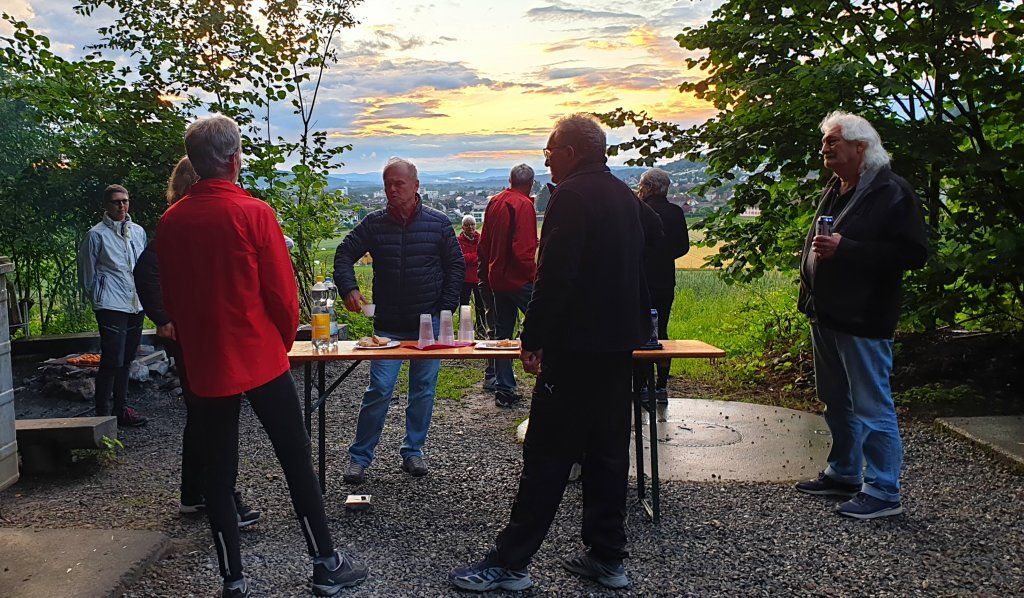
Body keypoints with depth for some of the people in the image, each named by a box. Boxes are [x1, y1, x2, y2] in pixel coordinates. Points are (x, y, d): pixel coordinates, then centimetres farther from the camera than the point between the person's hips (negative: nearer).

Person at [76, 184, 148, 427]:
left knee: (126, 359, 13)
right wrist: (97, 298, 5)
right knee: (112, 361, -9)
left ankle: (121, 408, 23)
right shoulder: (97, 234, -4)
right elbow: (86, 272, 1)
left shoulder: (138, 231, 12)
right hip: (111, 306, -6)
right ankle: (102, 413, -1)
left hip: (136, 304, 6)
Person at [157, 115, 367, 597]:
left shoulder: (170, 222, 0)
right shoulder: (253, 213, -13)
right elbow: (282, 292, -11)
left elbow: (170, 297, 8)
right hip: (261, 359, -4)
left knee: (218, 471, 11)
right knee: (296, 462, 7)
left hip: (204, 366, 4)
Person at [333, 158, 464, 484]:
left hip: (429, 324, 1)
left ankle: (413, 451, 23)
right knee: (379, 390, -4)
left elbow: (456, 265, 6)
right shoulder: (374, 223, 1)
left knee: (423, 390, 8)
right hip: (388, 326, -1)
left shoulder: (438, 223, 1)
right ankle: (359, 456, 9)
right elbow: (344, 255, 5)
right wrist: (349, 289, -14)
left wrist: (445, 309, -1)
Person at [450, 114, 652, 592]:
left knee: (548, 457, -5)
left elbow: (554, 277, -20)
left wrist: (533, 340, -15)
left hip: (576, 347, -9)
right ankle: (607, 556, 21)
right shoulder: (625, 197, 15)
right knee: (608, 451, 13)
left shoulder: (571, 196, -13)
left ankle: (509, 563, 3)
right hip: (619, 345, 9)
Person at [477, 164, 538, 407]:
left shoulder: (494, 202, 11)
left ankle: (504, 389, 13)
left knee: (502, 333, 10)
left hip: (497, 278, 8)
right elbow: (523, 248, -20)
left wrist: (486, 274, 24)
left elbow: (484, 243, 18)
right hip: (519, 279, -8)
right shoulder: (524, 205, -12)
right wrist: (533, 274, -11)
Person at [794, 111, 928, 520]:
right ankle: (844, 474, 32)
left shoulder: (891, 192, -12)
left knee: (871, 408, -4)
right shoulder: (834, 191, 15)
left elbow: (913, 254, -19)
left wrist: (845, 249, -23)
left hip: (863, 321, -9)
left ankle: (883, 492, 7)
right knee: (837, 404, 18)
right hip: (825, 316, 9)